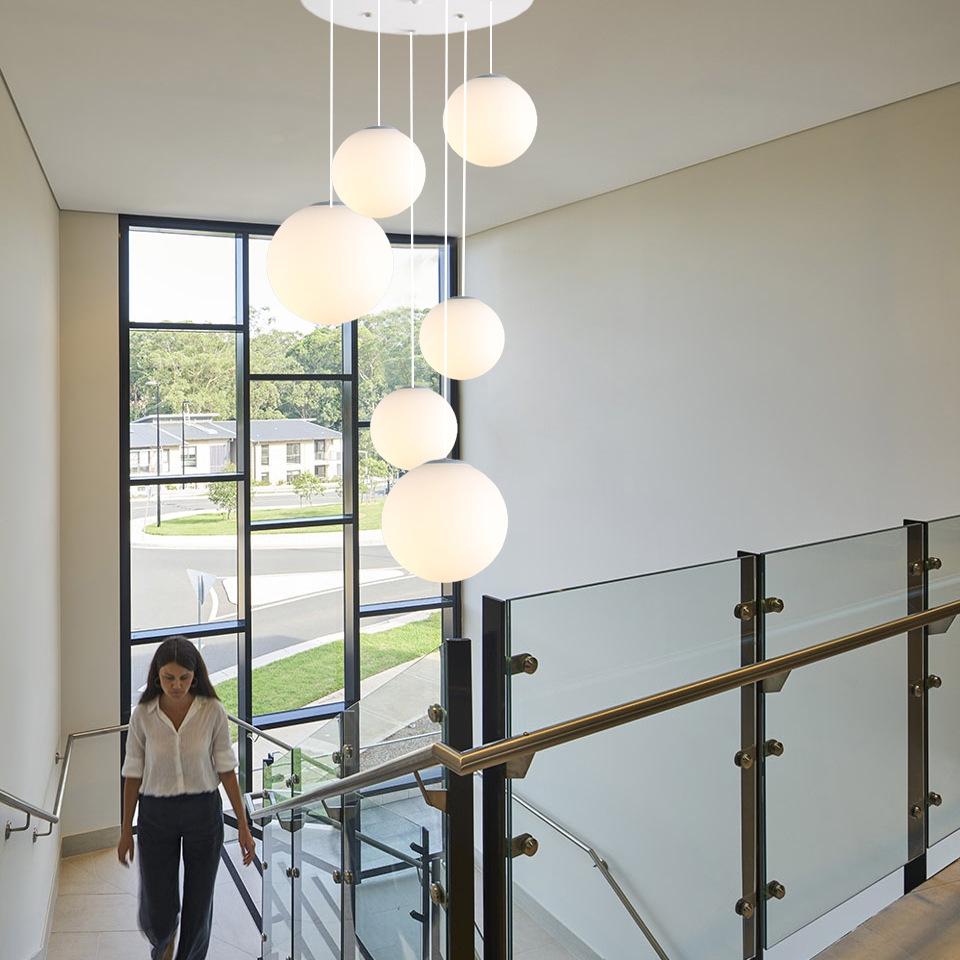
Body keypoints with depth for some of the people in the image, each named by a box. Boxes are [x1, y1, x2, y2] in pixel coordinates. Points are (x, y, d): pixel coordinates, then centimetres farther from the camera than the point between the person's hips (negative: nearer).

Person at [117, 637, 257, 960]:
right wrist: (126, 831, 5)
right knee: (156, 915, 5)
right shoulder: (143, 715, -9)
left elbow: (226, 769, -6)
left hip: (203, 812, 0)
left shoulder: (212, 711, -11)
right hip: (156, 815, 0)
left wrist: (243, 826, -5)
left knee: (198, 906, 9)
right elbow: (133, 774, 0)